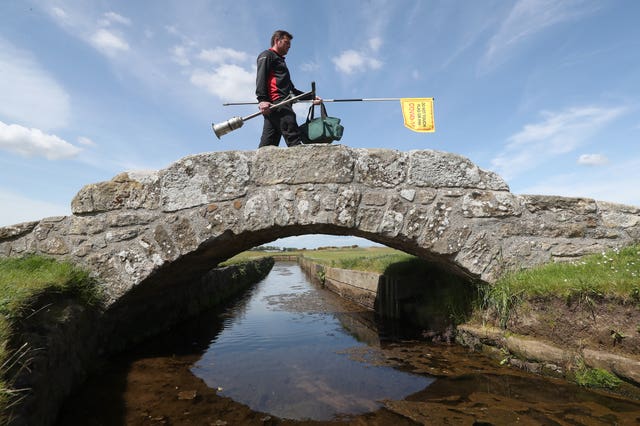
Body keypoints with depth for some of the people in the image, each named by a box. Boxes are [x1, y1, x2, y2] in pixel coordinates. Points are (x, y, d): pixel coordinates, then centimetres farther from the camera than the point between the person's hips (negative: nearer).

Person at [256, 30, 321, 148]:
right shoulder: (267, 55, 12)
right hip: (276, 101, -9)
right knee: (294, 138, -22)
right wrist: (262, 99, -22)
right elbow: (261, 77, -6)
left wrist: (311, 98, 27)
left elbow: (291, 89, 37)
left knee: (267, 143, -3)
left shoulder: (280, 61, 40)